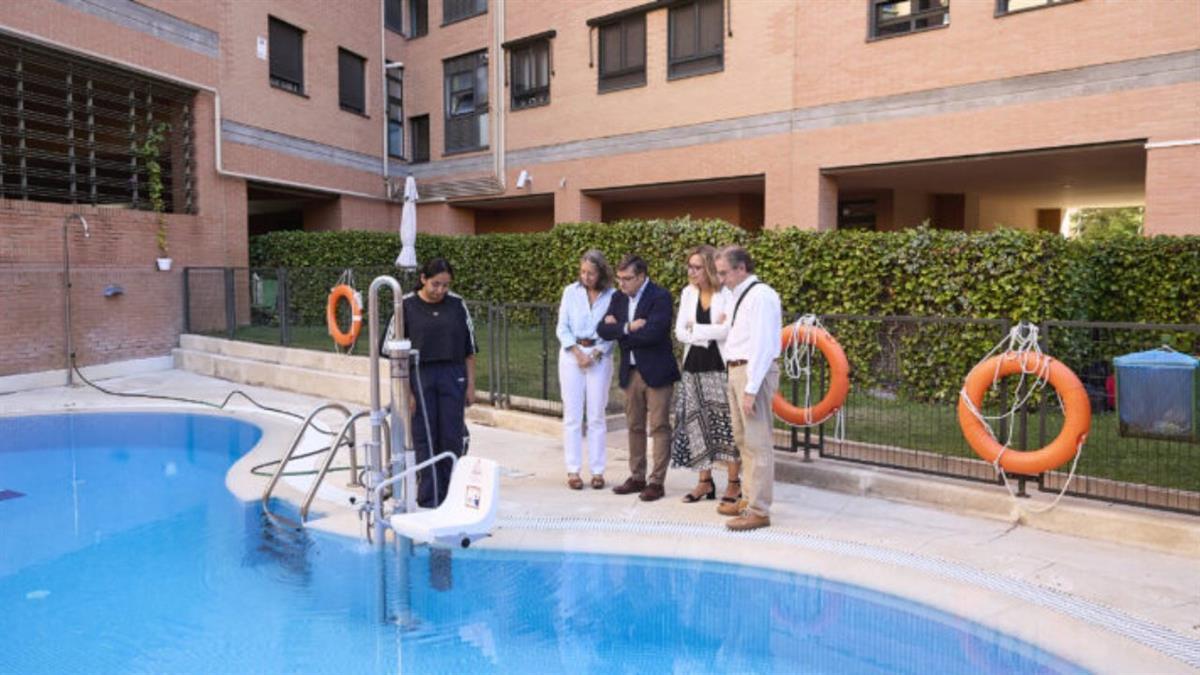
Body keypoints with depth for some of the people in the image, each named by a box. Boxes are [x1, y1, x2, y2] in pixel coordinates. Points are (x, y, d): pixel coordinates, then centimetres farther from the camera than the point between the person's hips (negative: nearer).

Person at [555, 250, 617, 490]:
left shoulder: (611, 296, -2)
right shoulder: (571, 292, 2)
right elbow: (562, 328, 2)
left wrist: (594, 354, -11)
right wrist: (578, 353, -8)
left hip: (600, 357, -1)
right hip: (572, 354, 1)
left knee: (596, 416, 3)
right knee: (572, 415, 2)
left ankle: (597, 471, 10)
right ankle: (573, 470, 8)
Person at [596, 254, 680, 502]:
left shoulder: (660, 296, -12)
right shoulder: (619, 298, 9)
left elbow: (652, 333, -24)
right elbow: (603, 330, 0)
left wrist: (619, 330, -12)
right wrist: (627, 327, -17)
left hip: (656, 371, -7)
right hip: (630, 371, 7)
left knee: (659, 428, 0)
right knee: (635, 427, 13)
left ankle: (656, 482, 7)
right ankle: (637, 477, 24)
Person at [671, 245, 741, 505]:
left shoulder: (727, 293, -8)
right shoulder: (687, 293, 10)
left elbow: (727, 330, -19)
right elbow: (680, 333, 3)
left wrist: (696, 329, -9)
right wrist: (711, 332, -9)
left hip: (720, 366, -5)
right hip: (694, 366, 6)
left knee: (725, 423, -2)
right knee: (697, 423, 8)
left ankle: (734, 483, 11)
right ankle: (705, 481, 20)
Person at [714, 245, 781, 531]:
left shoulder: (760, 295, -14)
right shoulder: (738, 295, 14)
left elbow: (762, 344, -20)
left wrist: (751, 389, -22)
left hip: (754, 371, -10)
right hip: (736, 370, 10)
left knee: (757, 443, -4)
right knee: (743, 441, 17)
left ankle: (759, 511, 4)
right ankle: (749, 499, 29)